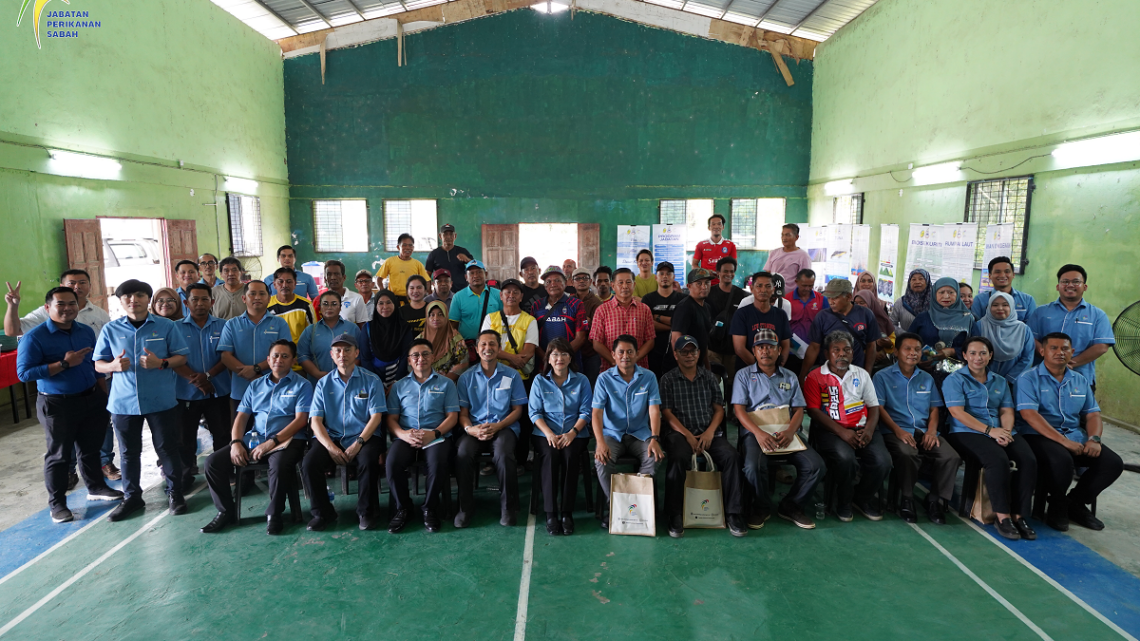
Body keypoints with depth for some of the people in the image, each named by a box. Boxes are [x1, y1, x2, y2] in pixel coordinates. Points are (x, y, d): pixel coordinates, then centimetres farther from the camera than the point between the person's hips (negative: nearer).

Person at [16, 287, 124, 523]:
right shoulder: (34, 337, -13)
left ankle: (96, 487, 33)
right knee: (59, 454, 6)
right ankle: (57, 503, 19)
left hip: (92, 399, 5)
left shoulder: (87, 332, 5)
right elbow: (24, 373, -19)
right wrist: (64, 364, -24)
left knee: (91, 448, 17)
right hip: (57, 404, -5)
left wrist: (105, 395, 12)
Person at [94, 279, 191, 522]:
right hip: (123, 402, 2)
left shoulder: (166, 326, -1)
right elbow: (98, 364, 6)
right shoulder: (110, 329, 3)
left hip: (161, 400, -2)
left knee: (167, 448, 6)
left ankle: (175, 492, 22)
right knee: (128, 452, 13)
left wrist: (161, 363, -19)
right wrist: (114, 366, -16)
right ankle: (132, 497, 29)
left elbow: (182, 357, 0)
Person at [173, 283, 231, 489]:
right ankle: (186, 474, 26)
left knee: (222, 435, 7)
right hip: (186, 393, 0)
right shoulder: (177, 328, 2)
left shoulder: (222, 326, 3)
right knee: (185, 437, 10)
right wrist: (195, 380, -18)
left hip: (218, 392, 0)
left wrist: (207, 375, -18)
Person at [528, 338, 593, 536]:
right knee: (550, 455, -31)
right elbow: (534, 412, 3)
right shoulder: (539, 381, 10)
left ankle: (567, 513, -22)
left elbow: (586, 412, 3)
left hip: (574, 434, 0)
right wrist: (549, 434, -13)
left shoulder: (581, 381, 10)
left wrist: (572, 432, -13)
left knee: (570, 455, -31)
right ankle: (550, 514, -25)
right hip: (546, 433, 0)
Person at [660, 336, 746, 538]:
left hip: (709, 433, 3)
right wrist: (688, 435, -13)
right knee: (679, 459, -34)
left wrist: (710, 432, -8)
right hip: (680, 432, -3)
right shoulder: (668, 379, 6)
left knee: (731, 457, -25)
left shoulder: (710, 378, 15)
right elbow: (667, 413, -1)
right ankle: (675, 516, -22)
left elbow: (719, 409, 11)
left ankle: (733, 513, -15)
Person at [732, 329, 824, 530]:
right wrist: (758, 433, -19)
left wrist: (790, 431, -14)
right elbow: (739, 409, -2)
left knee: (816, 466, -20)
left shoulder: (790, 377, 18)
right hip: (754, 432, -3)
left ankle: (791, 506, 6)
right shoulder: (744, 375, 9)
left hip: (785, 433, 3)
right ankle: (762, 507, -1)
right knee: (754, 467, -33)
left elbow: (798, 410, 9)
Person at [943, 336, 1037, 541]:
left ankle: (1019, 515, -17)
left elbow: (1007, 411, 12)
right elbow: (957, 412, -8)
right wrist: (989, 430, -16)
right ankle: (1002, 516, -24)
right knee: (998, 459, -33)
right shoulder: (954, 380, 4)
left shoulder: (1000, 382, 22)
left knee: (1029, 459, -23)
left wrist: (1006, 431, -11)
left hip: (1000, 432, 5)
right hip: (966, 434, -5)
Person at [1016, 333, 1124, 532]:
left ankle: (1076, 502, 9)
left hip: (1075, 436, 7)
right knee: (1062, 461, -35)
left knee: (1113, 463, -14)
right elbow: (1029, 415, -17)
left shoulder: (1080, 381, 16)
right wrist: (1064, 441, -23)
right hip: (1039, 436, -6)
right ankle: (1057, 506, -4)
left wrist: (1094, 439, -9)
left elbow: (1092, 415, 13)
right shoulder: (1028, 379, -5)